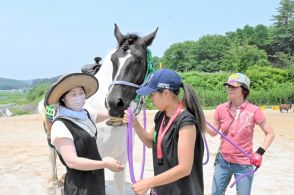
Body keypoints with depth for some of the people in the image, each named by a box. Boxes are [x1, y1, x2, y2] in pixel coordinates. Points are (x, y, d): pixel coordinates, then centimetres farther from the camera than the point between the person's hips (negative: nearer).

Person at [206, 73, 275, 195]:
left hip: (244, 164, -3)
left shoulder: (253, 111, -12)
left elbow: (270, 133, -5)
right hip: (223, 161, 3)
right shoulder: (221, 109, -3)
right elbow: (214, 132, 6)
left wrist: (260, 152, -16)